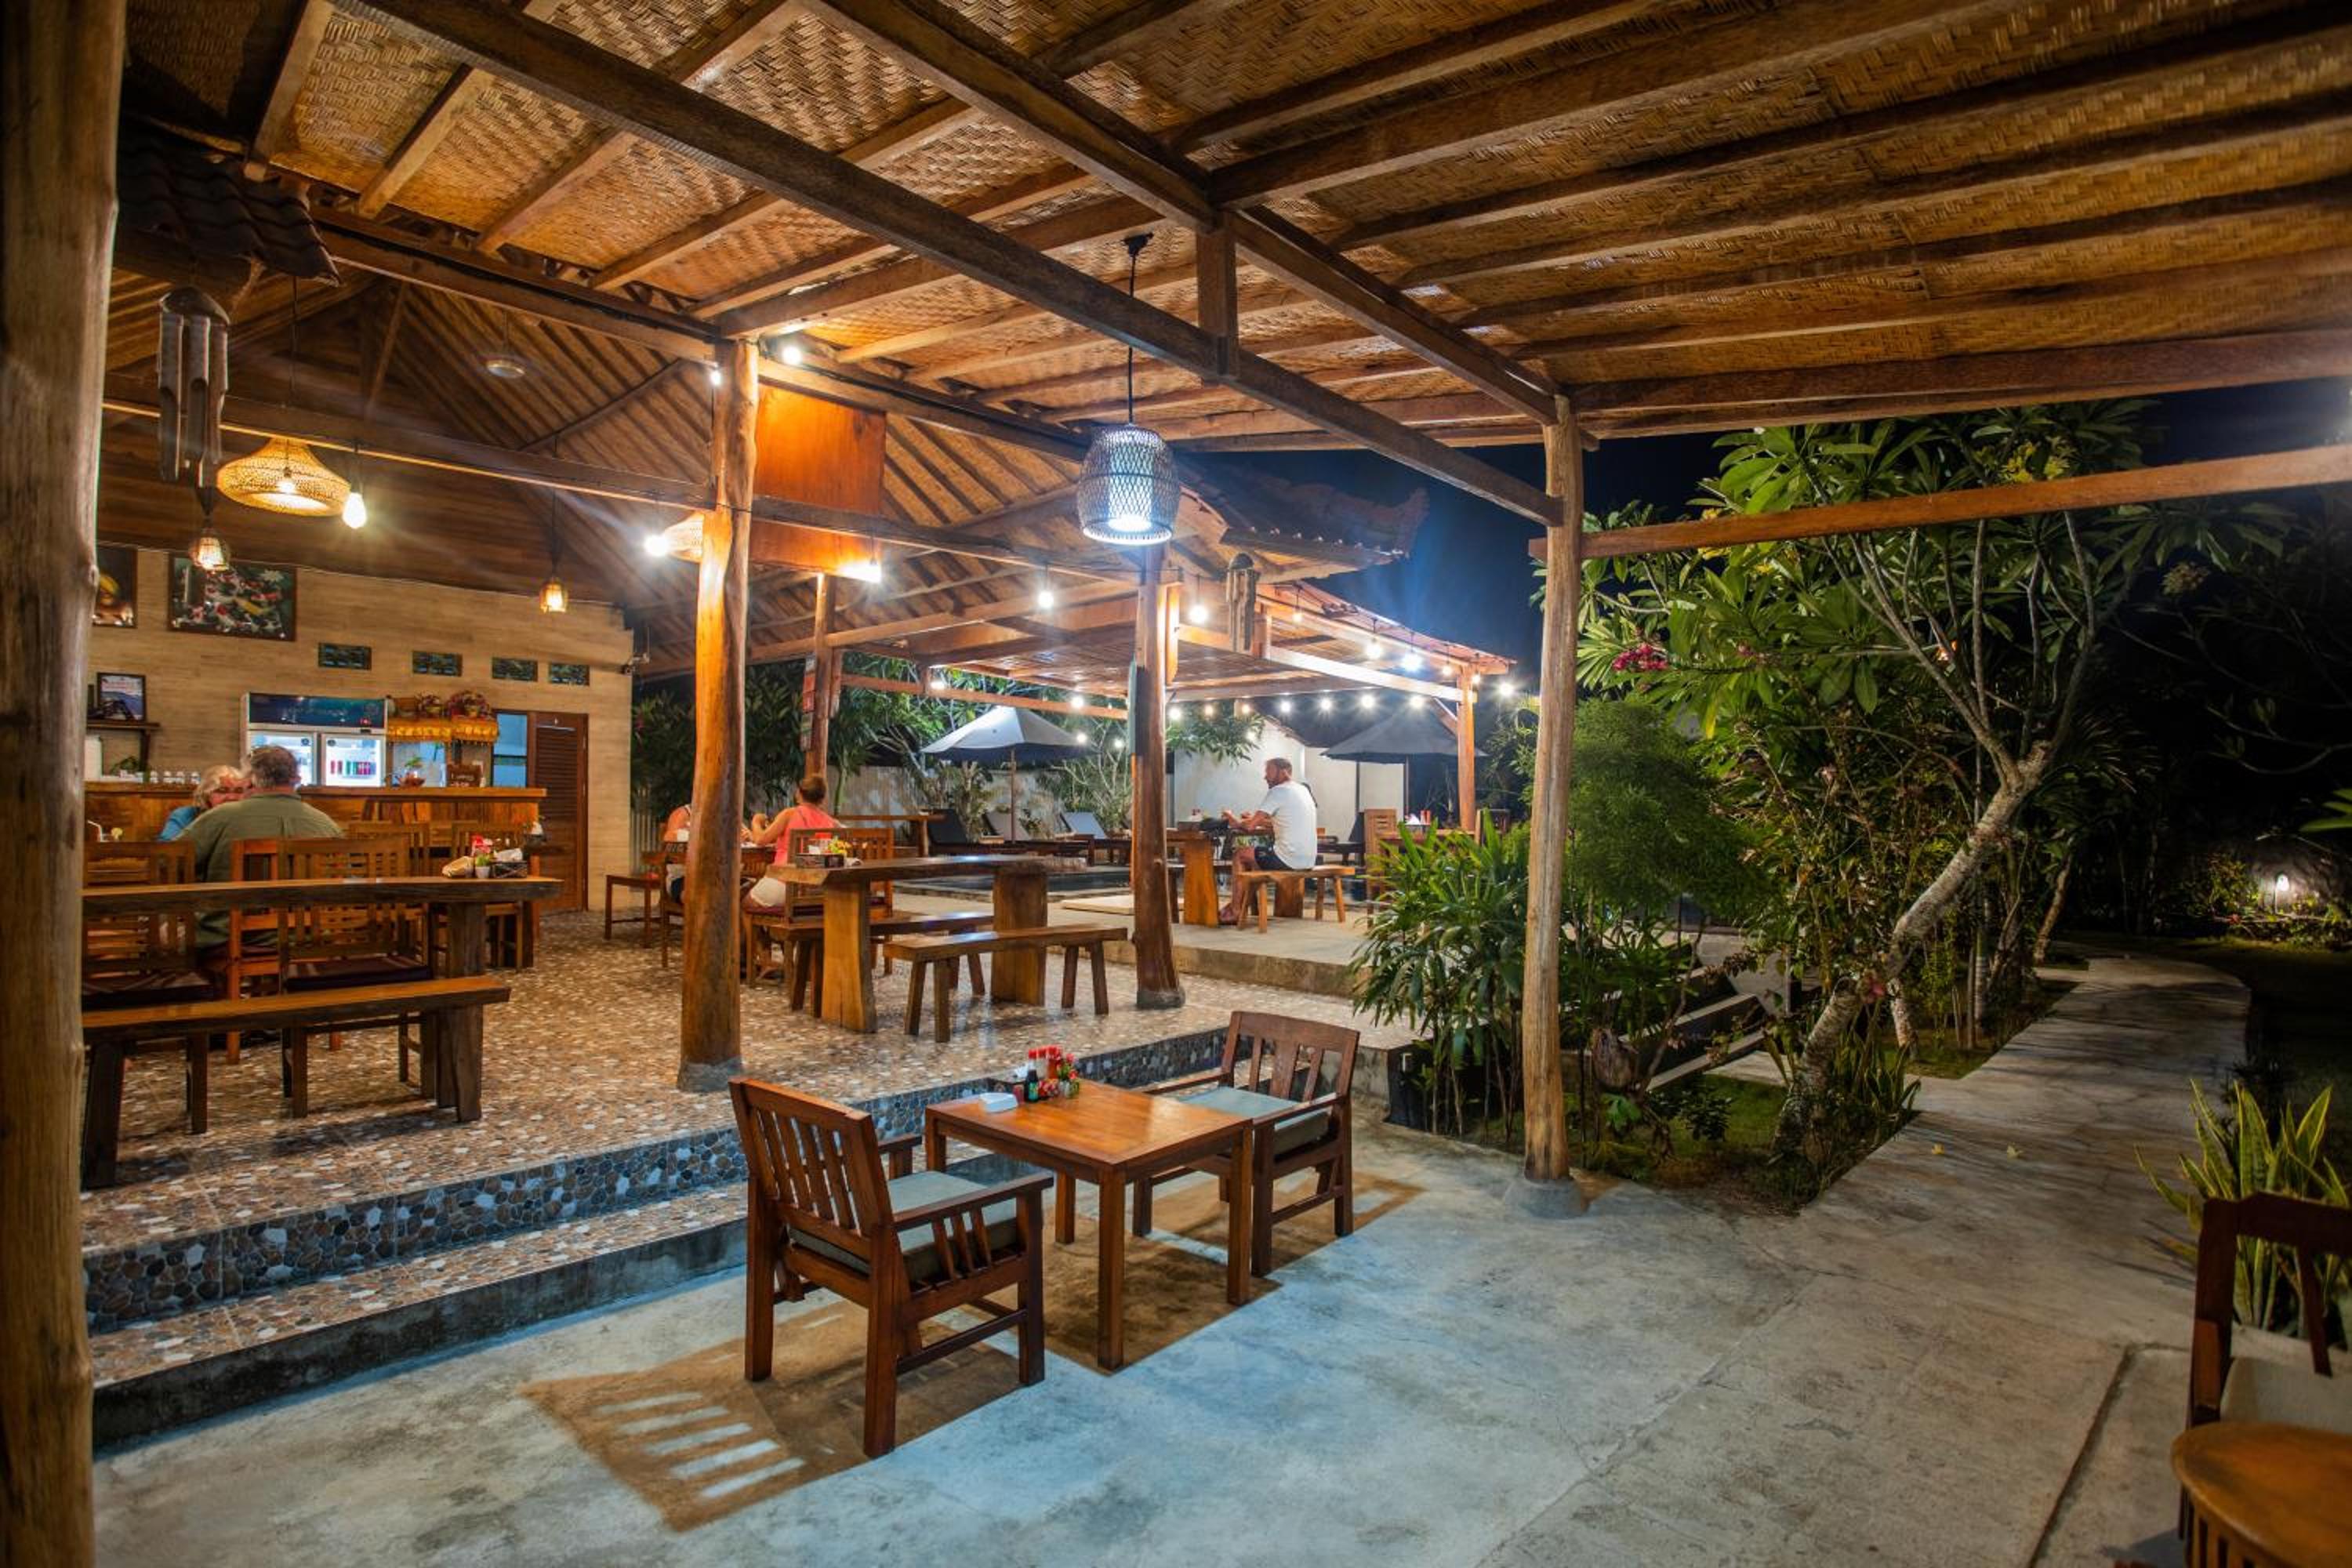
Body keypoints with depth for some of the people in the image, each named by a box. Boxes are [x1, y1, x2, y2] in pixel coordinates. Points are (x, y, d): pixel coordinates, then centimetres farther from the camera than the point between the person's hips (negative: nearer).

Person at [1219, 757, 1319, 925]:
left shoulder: (1278, 791, -12)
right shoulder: (1303, 790, 15)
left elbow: (1250, 826, -13)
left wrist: (1235, 821, 7)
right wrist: (1256, 819, 19)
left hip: (1290, 860, -9)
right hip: (1308, 860, 9)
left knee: (1240, 854, 8)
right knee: (1254, 853, 25)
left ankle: (1234, 911, 12)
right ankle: (1238, 905, 25)